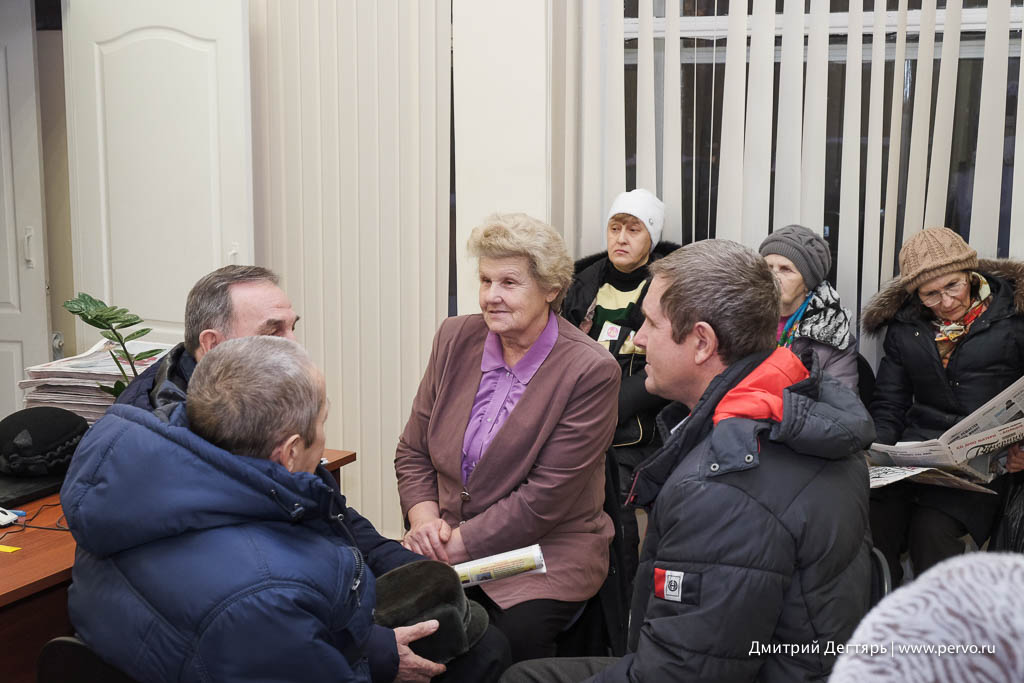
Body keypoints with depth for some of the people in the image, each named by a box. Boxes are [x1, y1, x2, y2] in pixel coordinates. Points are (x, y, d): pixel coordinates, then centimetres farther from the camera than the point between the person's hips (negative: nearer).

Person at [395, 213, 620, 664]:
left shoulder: (591, 371, -12)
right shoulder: (455, 339, 4)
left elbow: (546, 496, -15)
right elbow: (412, 451, 10)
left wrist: (458, 544, -16)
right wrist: (424, 517, -8)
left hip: (547, 554, -4)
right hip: (449, 544, 4)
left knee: (512, 640, -28)